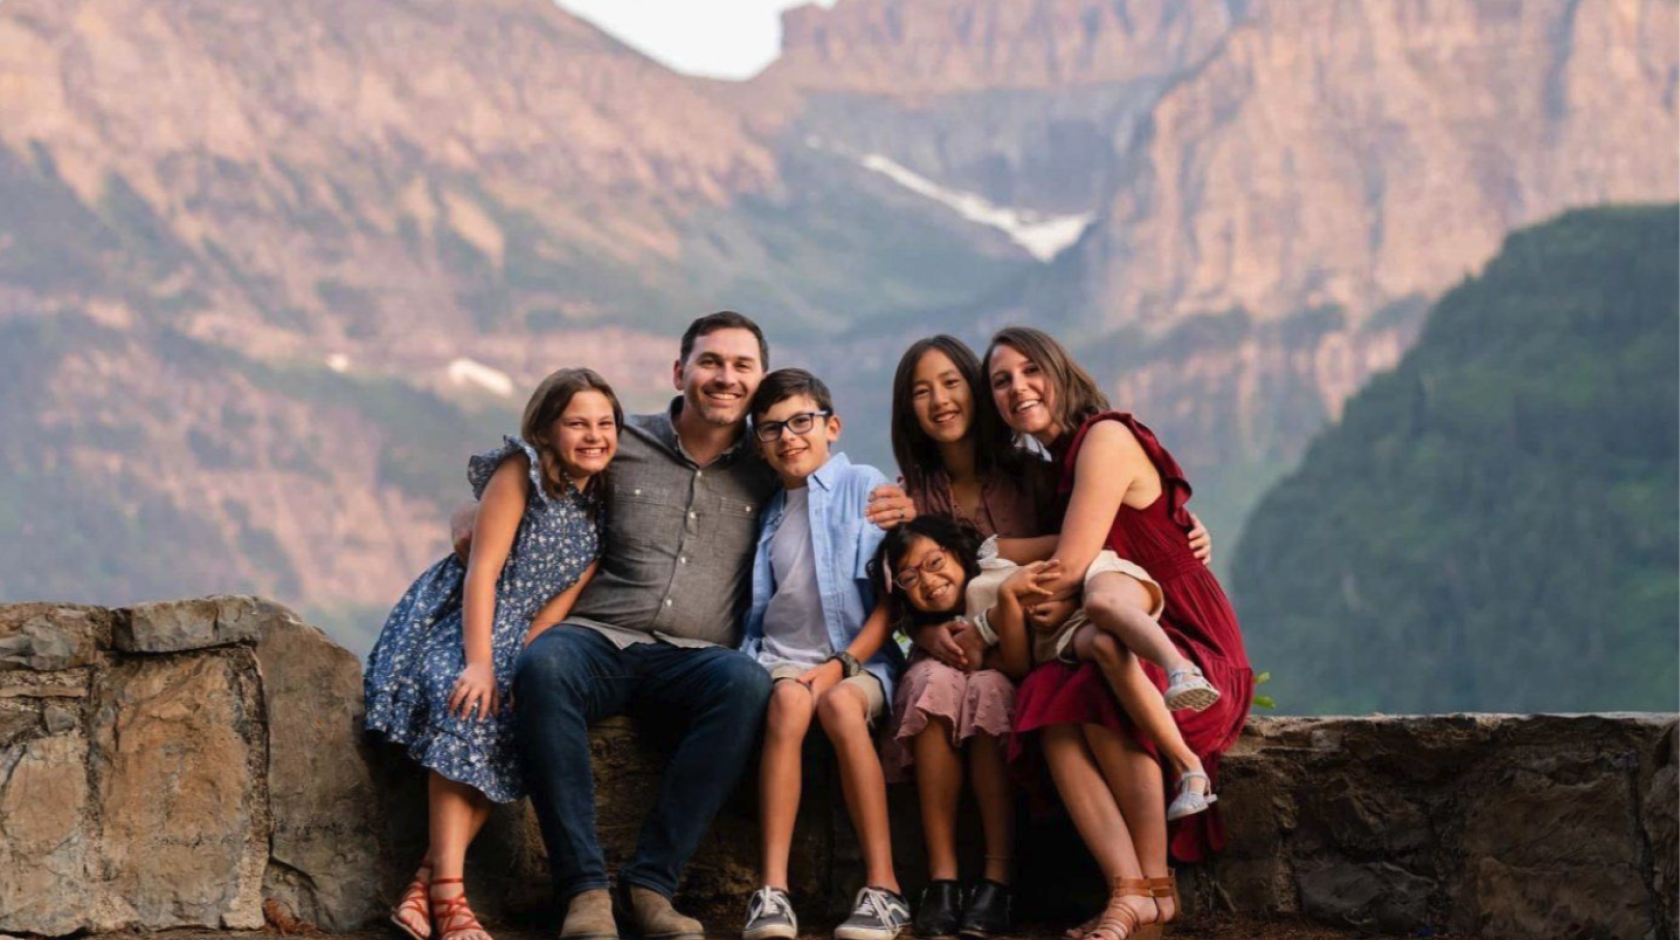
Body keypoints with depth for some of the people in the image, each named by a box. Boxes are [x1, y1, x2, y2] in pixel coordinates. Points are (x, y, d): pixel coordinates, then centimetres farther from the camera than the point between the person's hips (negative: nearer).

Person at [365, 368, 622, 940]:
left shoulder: (605, 503, 4)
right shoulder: (522, 472, -10)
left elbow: (571, 589, -1)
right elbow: (483, 570, -15)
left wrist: (525, 654, -16)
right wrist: (479, 662, -24)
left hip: (522, 637, 4)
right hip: (463, 619, -4)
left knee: (508, 733, -23)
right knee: (466, 715, -31)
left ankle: (425, 887, -27)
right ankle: (449, 892, -35)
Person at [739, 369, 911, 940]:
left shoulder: (865, 487, 5)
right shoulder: (769, 513, 21)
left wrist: (842, 664, -13)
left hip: (861, 659, -3)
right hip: (783, 656, 3)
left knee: (841, 704, -36)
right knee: (788, 700, -33)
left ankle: (883, 888, -35)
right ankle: (772, 893, -43)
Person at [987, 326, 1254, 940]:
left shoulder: (1105, 439, -10)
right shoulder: (1056, 463, 18)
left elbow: (1068, 568, -16)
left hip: (1190, 647, -7)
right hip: (1128, 645, 7)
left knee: (1097, 698, -36)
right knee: (1050, 711, -25)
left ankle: (1156, 885, -24)